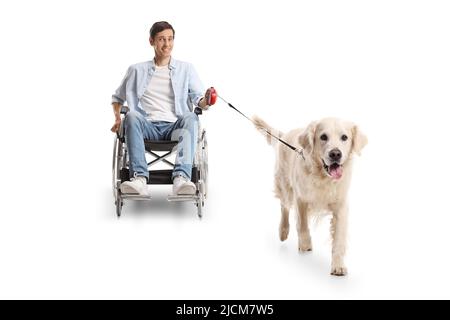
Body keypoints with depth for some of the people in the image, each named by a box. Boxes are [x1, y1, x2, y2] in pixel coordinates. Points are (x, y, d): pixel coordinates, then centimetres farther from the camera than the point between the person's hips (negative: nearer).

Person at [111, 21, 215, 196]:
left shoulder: (186, 69, 18)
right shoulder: (137, 70, 20)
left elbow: (198, 99, 8)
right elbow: (118, 97, 29)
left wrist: (206, 101, -17)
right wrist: (118, 118, 9)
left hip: (175, 127, 0)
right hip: (147, 127, 0)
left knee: (191, 118, -34)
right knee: (132, 115, -33)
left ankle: (181, 177, -50)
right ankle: (139, 178, -46)